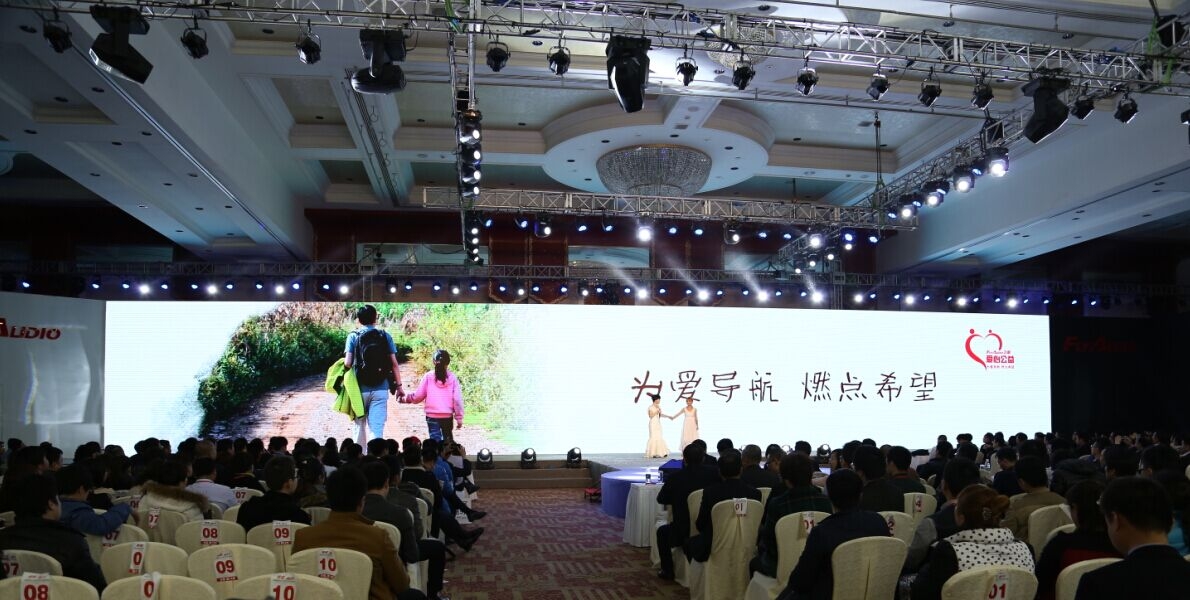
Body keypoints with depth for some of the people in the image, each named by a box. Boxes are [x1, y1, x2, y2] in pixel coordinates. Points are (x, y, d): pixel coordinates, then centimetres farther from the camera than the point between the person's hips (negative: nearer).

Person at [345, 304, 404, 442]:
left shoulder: (353, 336, 0)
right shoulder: (385, 336, 4)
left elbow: (348, 363, -8)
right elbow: (394, 364, 1)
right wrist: (399, 386, 7)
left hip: (360, 388, 0)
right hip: (381, 389, 0)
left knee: (360, 426, 16)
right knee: (377, 429, -1)